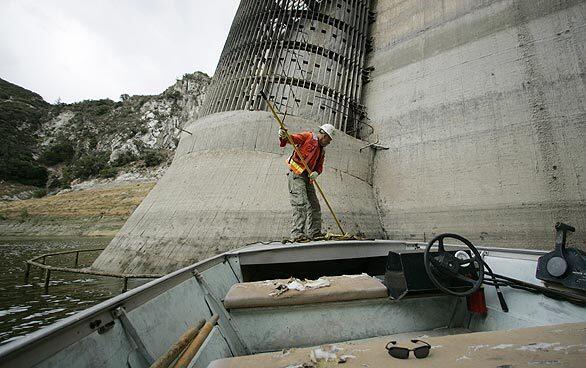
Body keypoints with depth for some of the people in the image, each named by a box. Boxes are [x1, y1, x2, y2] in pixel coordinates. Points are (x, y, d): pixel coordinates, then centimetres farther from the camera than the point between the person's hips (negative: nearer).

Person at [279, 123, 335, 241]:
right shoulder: (308, 136, 2)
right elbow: (294, 138, -12)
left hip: (307, 177, 9)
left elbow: (319, 166, 14)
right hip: (296, 174, -9)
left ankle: (314, 232, 16)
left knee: (314, 205, 8)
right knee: (301, 203, -18)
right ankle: (297, 233, -16)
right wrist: (284, 137, -35)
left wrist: (316, 173, -10)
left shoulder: (322, 150, 23)